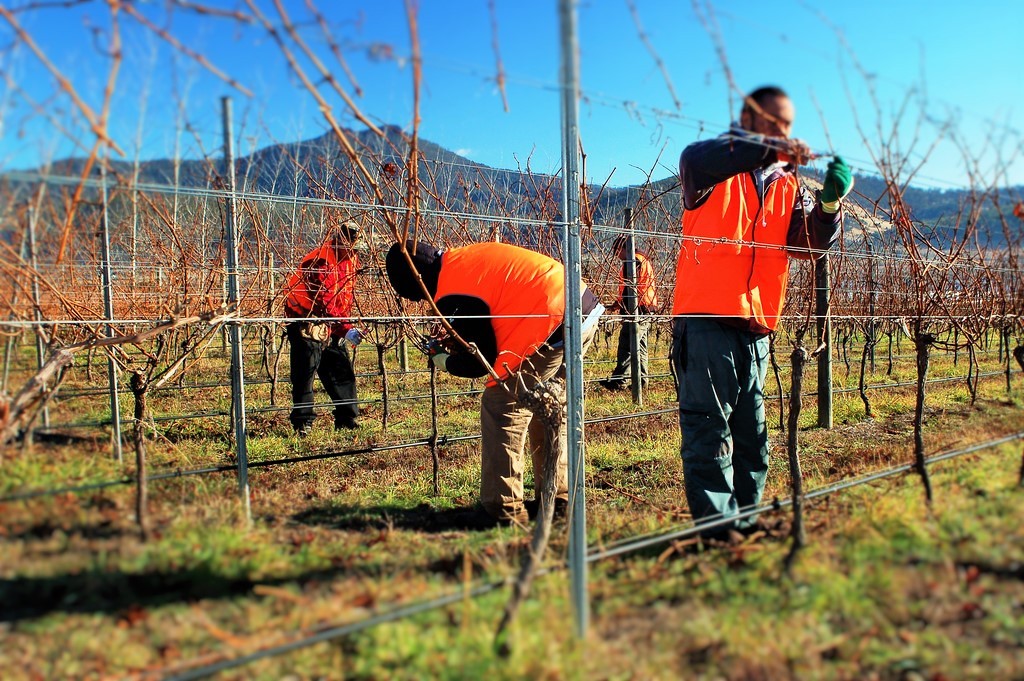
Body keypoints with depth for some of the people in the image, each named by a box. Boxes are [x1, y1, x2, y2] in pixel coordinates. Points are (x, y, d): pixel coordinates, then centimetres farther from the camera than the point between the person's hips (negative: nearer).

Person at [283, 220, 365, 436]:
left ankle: (347, 419, 15)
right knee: (305, 372, -7)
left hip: (331, 325, 8)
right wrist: (345, 328, -32)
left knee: (342, 370, 7)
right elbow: (324, 301, -27)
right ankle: (302, 423, 1)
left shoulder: (351, 259, 7)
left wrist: (346, 326, 5)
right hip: (306, 320, -8)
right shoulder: (320, 260, -21)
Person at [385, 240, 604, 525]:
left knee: (501, 407, 1)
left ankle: (504, 509, 5)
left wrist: (444, 361, 15)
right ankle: (558, 497, 31)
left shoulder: (453, 295, -11)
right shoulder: (467, 257, 15)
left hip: (555, 326, -10)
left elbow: (481, 361, -4)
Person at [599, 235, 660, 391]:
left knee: (626, 345, -11)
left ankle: (619, 380, -13)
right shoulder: (642, 259, 22)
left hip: (638, 311, -11)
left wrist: (624, 309, -14)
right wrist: (619, 303, 20)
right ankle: (642, 379, 16)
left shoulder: (633, 261, -11)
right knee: (640, 346, 13)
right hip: (647, 310, 11)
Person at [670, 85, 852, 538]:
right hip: (707, 319, -6)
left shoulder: (789, 185, 18)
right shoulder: (717, 170, 3)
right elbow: (695, 159, -22)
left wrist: (831, 201, -14)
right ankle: (716, 519, 2)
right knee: (709, 426, -5)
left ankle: (745, 515, 21)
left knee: (751, 431, 11)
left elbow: (811, 245, 5)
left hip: (756, 326, 6)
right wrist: (769, 150, -30)